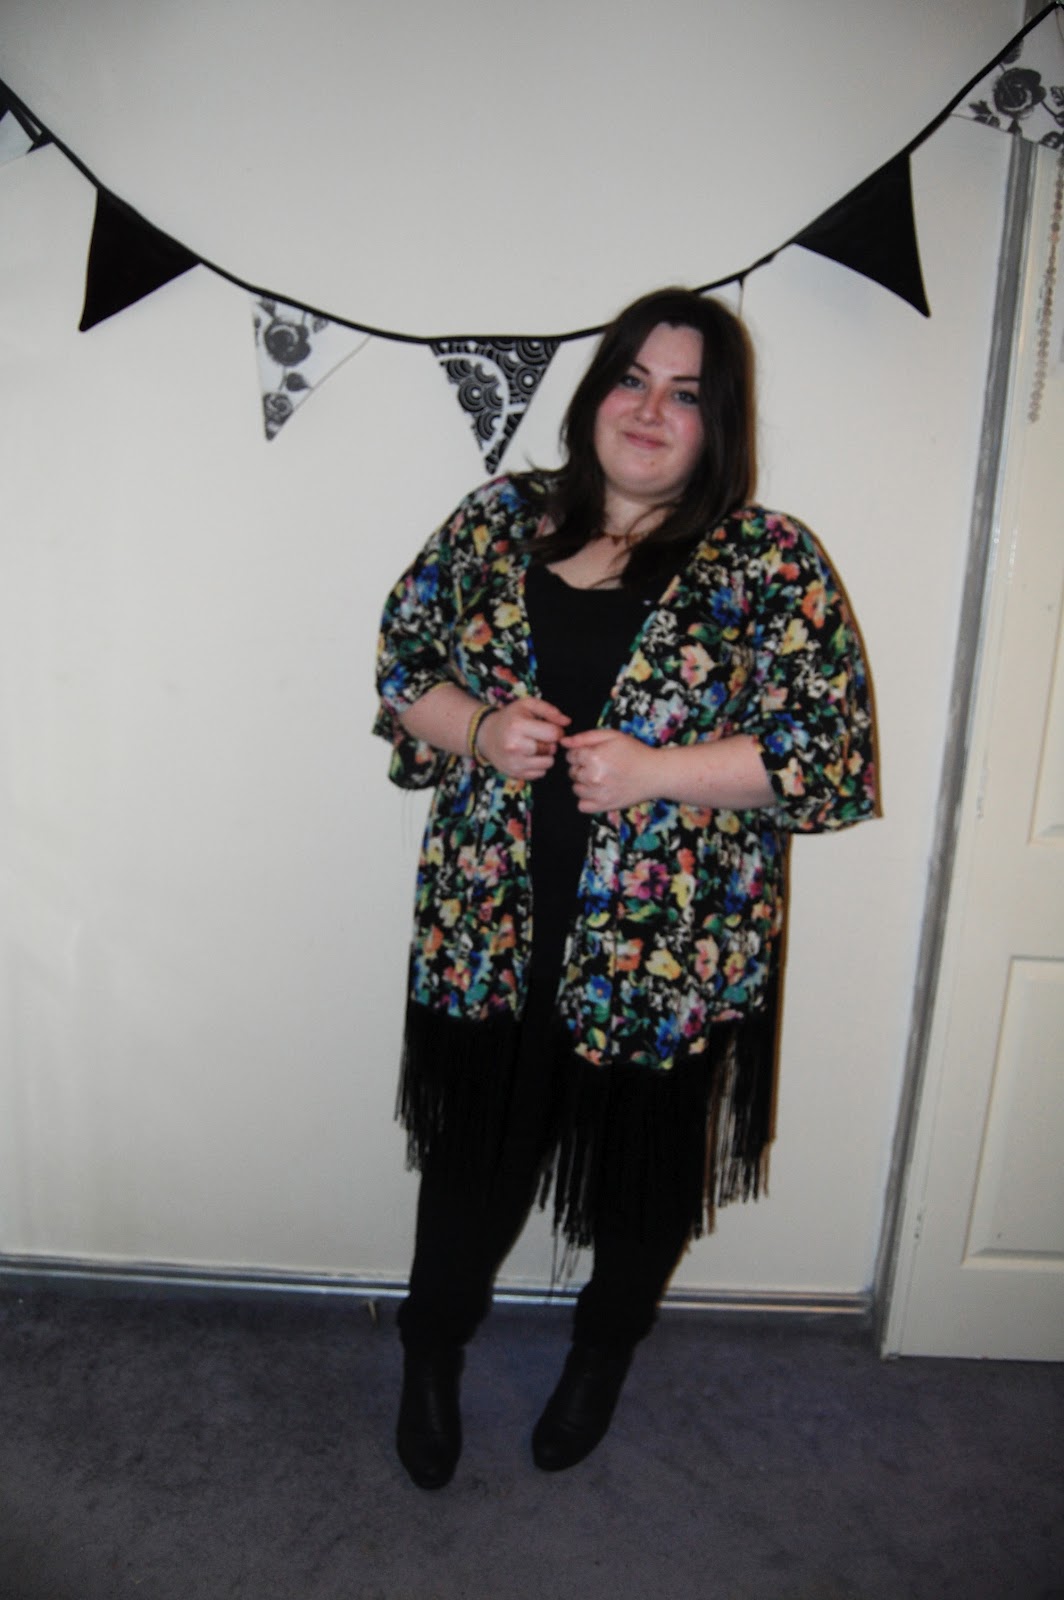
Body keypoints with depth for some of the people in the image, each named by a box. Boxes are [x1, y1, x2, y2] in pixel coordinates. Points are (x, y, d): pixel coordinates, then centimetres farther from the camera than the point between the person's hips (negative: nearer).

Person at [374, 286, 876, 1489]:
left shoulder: (772, 562, -7)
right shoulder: (499, 519, 2)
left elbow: (833, 753, -10)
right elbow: (401, 660, 7)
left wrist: (653, 769, -21)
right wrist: (480, 729, -14)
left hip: (667, 954, -1)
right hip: (490, 933, 2)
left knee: (644, 1175, 19)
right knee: (472, 1161, 18)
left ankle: (600, 1360, 51)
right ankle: (430, 1358, 48)